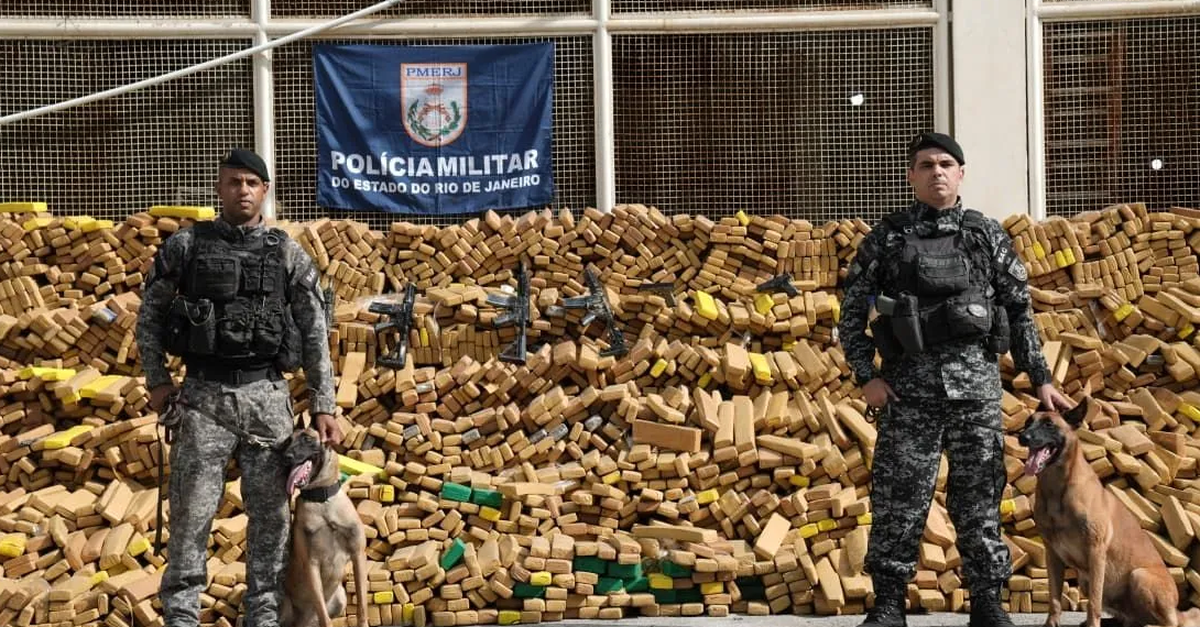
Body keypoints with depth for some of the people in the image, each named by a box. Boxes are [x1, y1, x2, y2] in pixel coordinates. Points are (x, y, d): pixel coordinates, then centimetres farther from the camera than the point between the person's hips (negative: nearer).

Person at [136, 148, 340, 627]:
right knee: (191, 514, -3)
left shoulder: (289, 255, 5)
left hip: (267, 396, 1)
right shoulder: (185, 245, 4)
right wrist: (156, 381, 2)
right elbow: (149, 314, 11)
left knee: (271, 514, 5)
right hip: (203, 395, -1)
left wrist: (323, 407, 1)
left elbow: (315, 336, 5)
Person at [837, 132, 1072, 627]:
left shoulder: (988, 236, 9)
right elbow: (852, 311, 6)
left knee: (979, 497, 4)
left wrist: (1040, 378, 6)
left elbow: (1020, 313, 11)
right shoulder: (886, 238, 6)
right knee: (898, 499, 0)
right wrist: (866, 376, -4)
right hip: (908, 384, -1)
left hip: (975, 382, 1)